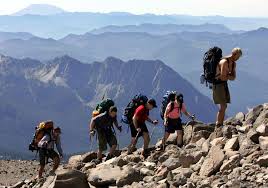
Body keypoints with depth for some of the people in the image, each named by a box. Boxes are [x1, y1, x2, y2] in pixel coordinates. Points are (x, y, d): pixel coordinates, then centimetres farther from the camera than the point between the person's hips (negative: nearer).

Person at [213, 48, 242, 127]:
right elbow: (223, 77, -24)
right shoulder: (224, 62, -20)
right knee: (223, 106, -13)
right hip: (218, 84, -9)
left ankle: (220, 125, 12)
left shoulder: (233, 64, 9)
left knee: (224, 106, 9)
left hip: (224, 85, 9)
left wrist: (227, 75, -12)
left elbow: (233, 78, 9)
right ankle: (218, 126, -11)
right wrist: (229, 76, -4)